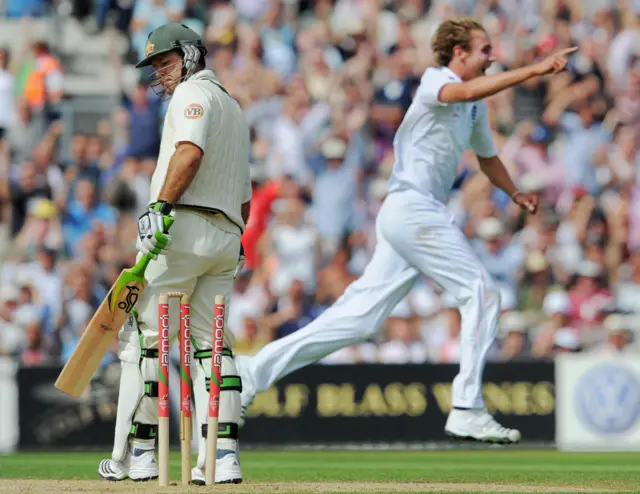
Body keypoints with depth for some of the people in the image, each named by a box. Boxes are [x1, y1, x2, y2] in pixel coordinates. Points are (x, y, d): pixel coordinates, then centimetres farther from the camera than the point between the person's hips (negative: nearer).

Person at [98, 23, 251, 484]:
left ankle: (136, 455, -7)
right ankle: (223, 458, -4)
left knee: (142, 336, -5)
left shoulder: (193, 93, -1)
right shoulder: (234, 108, 28)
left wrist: (160, 207, -26)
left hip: (185, 226, -9)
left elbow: (190, 152, -21)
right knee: (212, 345, 6)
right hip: (227, 238, 9)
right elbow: (244, 198, 28)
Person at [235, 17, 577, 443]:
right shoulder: (435, 80, -7)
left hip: (412, 215, 9)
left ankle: (256, 371, 6)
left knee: (359, 317, 4)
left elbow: (487, 155, 37)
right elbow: (468, 91, -30)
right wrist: (534, 70, -36)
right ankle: (467, 411, -11)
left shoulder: (476, 108, 20)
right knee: (482, 294, -10)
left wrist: (515, 193, 22)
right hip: (413, 207, -9)